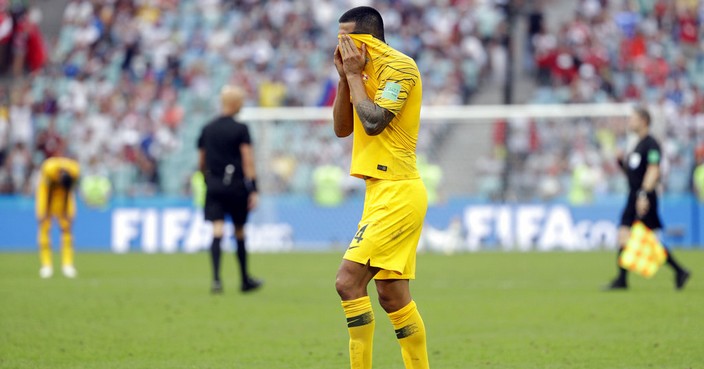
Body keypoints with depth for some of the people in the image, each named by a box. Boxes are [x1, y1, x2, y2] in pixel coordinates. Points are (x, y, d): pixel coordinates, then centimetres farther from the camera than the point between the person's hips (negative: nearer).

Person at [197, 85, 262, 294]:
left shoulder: (207, 129, 8)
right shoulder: (240, 130, -6)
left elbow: (201, 163, 14)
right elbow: (248, 161, -10)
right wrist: (253, 190, -9)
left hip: (213, 185, 3)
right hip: (236, 186, -3)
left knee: (217, 231, -6)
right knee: (239, 232, 10)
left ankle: (216, 278, -22)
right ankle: (245, 280, 23)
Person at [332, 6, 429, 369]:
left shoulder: (399, 67, -11)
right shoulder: (367, 72, 17)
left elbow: (373, 122, -20)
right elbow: (342, 128, 17)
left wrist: (354, 75, -10)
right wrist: (344, 77, 7)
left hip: (397, 194, -10)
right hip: (381, 192, 10)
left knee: (348, 281, -16)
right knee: (392, 295, 8)